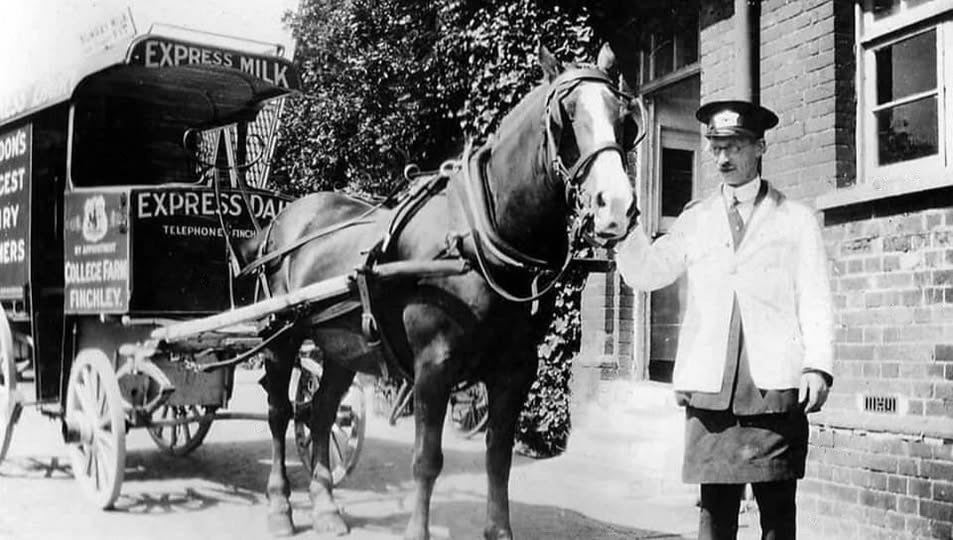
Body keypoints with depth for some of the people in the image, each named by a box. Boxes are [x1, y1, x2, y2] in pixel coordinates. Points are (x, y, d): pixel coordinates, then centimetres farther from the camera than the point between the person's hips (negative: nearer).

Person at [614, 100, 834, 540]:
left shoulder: (796, 219, 10)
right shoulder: (695, 220, 16)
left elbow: (815, 302, 5)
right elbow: (642, 274, 12)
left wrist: (818, 366, -8)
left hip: (776, 388, -1)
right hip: (710, 388, 2)